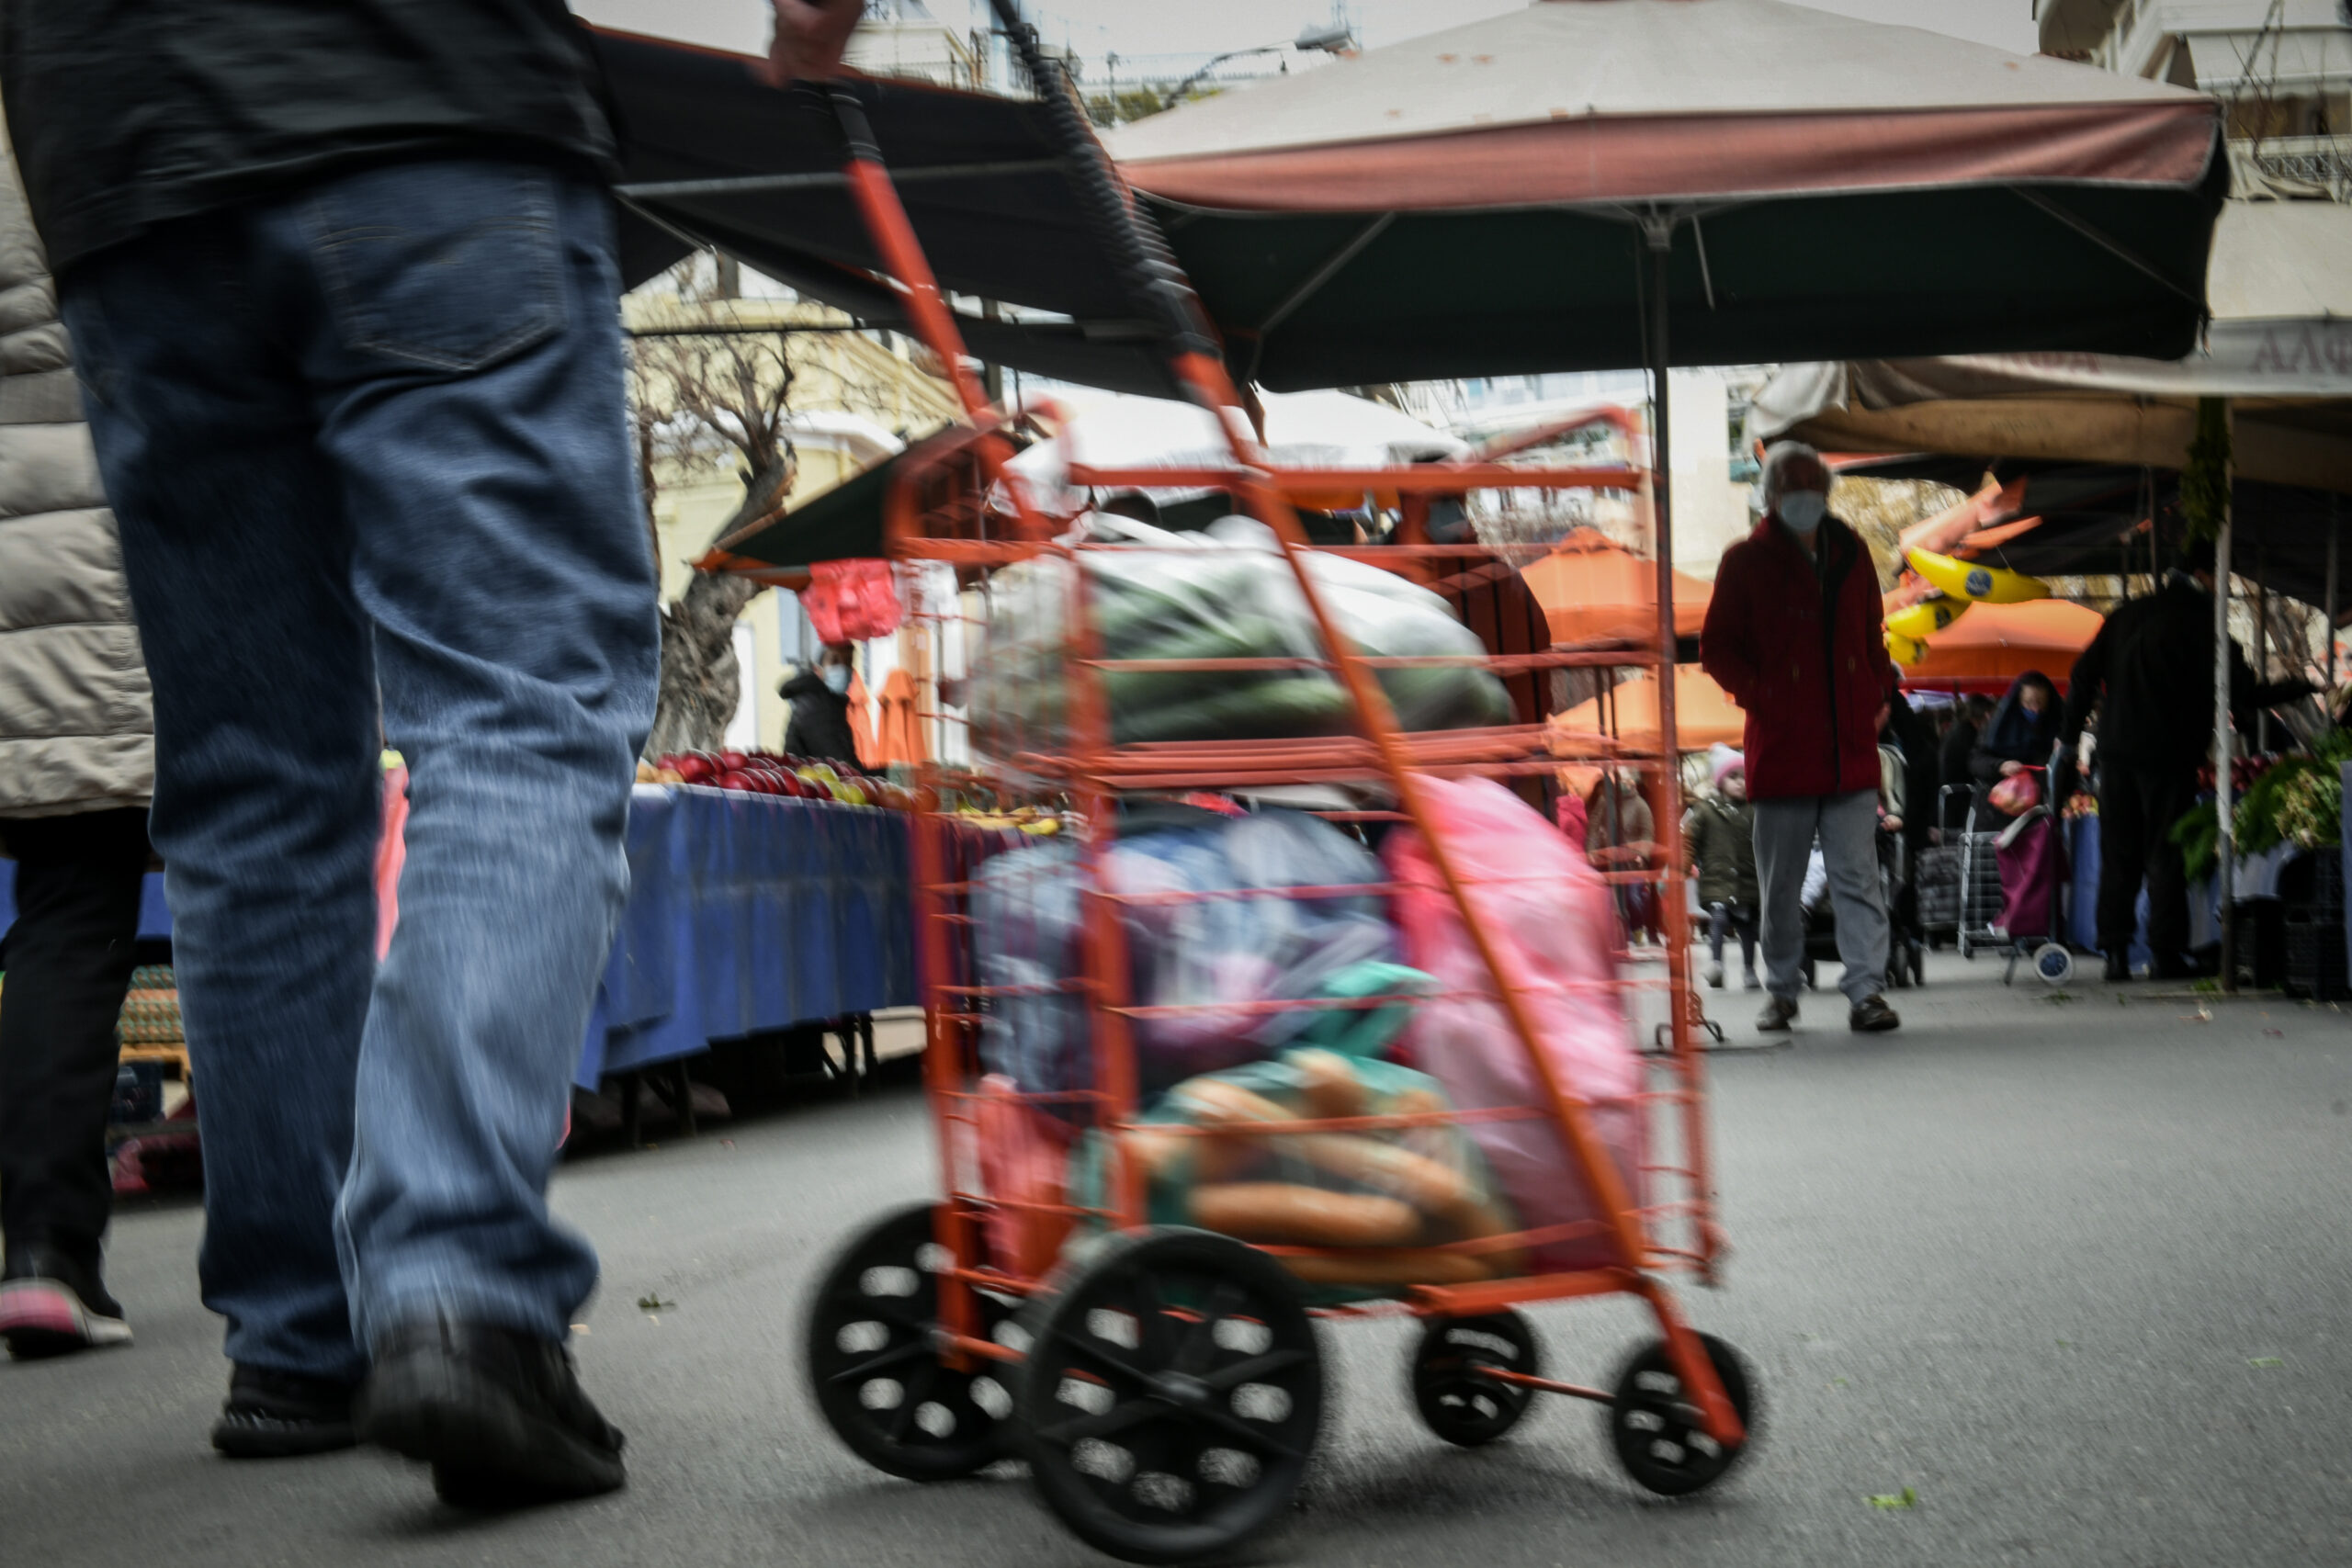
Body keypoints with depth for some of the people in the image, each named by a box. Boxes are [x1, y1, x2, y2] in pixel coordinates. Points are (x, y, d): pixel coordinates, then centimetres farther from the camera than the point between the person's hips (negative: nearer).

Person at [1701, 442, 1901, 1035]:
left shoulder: (1850, 553, 13)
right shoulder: (1747, 562, 2)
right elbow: (1717, 648, 3)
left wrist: (1880, 695, 9)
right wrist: (1760, 696, -9)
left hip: (1851, 745, 2)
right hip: (1781, 747, -2)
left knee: (1858, 876, -4)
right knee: (1780, 881, 6)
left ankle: (1866, 991, -4)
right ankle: (1782, 992, 18)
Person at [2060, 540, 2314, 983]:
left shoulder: (2126, 615, 12)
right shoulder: (2201, 624, -6)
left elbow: (2083, 679, 11)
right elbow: (2242, 696, -10)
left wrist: (2068, 745, 14)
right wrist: (2300, 689, 3)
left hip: (2116, 751, 5)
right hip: (2168, 755, -5)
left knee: (2117, 854, 8)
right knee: (2165, 854, 1)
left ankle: (2115, 951, 5)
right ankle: (2166, 953, 0)